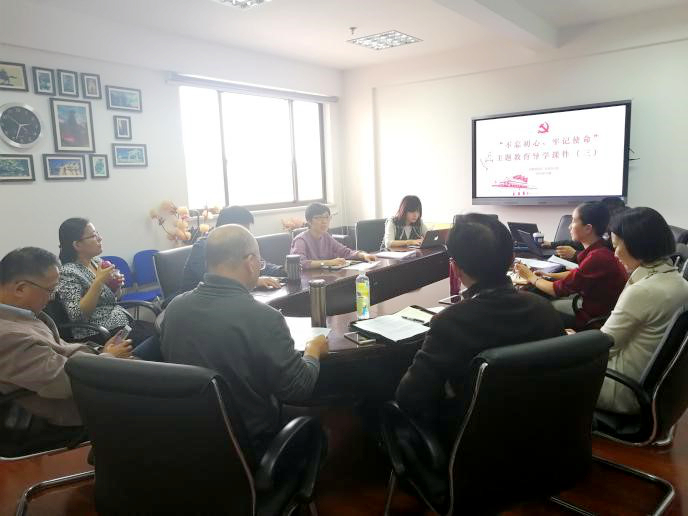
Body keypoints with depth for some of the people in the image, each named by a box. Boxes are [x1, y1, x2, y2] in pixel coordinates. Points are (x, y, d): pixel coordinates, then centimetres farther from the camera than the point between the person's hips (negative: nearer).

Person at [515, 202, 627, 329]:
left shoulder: (598, 258, -30)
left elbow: (559, 290, -20)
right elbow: (577, 273, 14)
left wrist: (532, 278, -5)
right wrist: (548, 275, 3)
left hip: (595, 318, -7)